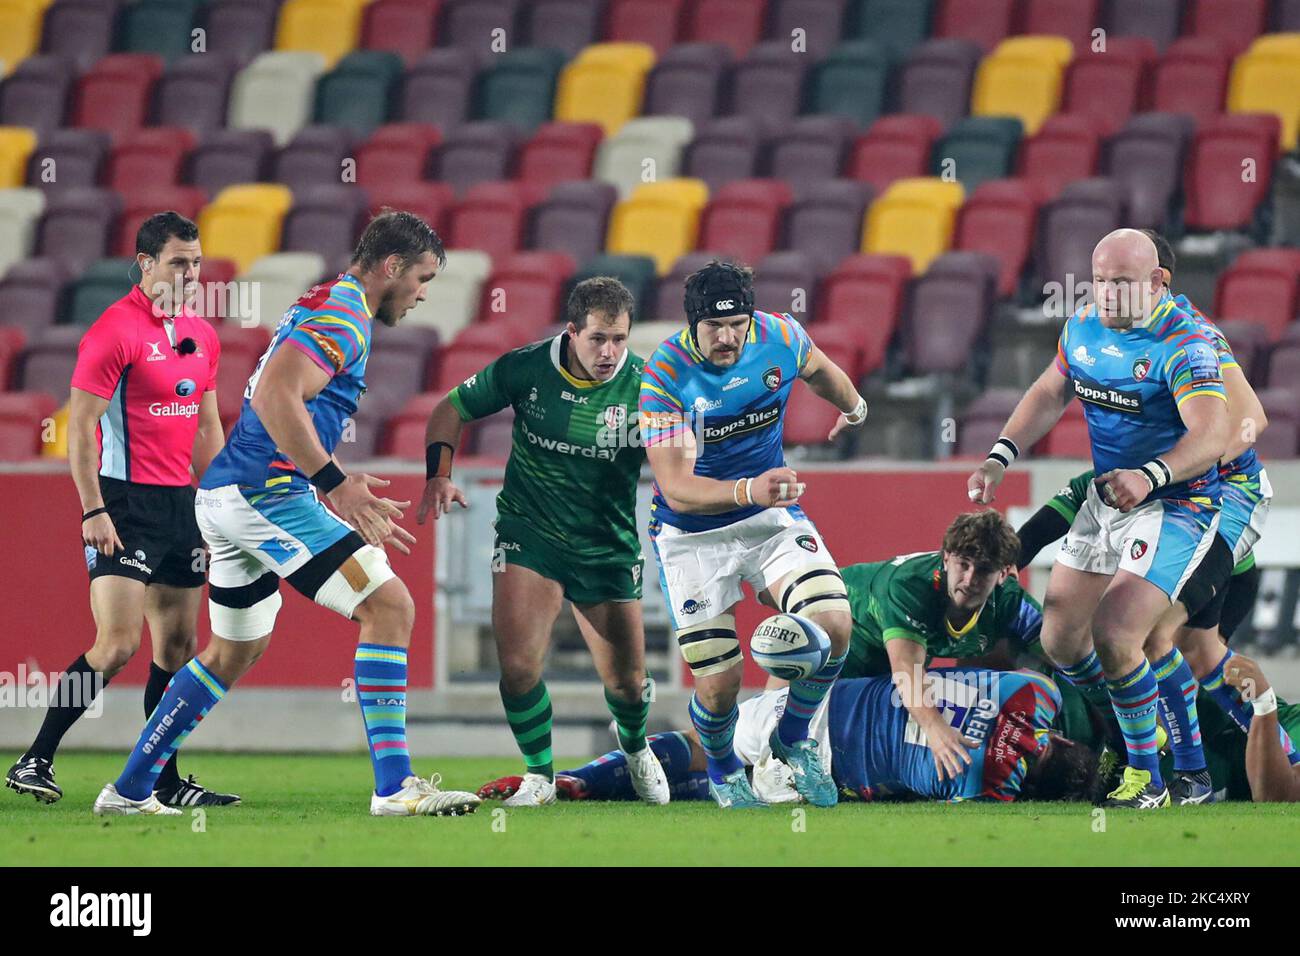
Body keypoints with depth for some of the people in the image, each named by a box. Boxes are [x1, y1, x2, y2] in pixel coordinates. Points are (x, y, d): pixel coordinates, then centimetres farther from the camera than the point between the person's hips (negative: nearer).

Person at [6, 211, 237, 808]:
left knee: (179, 643, 7)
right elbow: (79, 428, -13)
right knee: (118, 643, -16)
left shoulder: (201, 336, 13)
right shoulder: (115, 330, -11)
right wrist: (94, 511, -19)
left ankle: (164, 781, 12)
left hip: (181, 503, 8)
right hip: (125, 503, -8)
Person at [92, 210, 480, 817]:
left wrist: (355, 505, 28)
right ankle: (394, 786, -16)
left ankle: (130, 789, 27)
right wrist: (335, 482, -26)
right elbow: (275, 394, -26)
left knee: (236, 650, 23)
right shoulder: (344, 314, -11)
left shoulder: (321, 307, 22)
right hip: (266, 493, -11)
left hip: (224, 495, 11)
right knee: (388, 605, -11)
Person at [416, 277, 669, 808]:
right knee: (518, 665, -16)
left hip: (609, 548, 0)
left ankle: (635, 748, 42)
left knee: (626, 683, 6)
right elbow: (452, 408, 1)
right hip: (529, 538, 0)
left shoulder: (646, 385, -13)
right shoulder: (525, 368, -12)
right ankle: (540, 775, 8)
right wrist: (439, 475, -13)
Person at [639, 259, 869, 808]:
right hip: (692, 536, -3)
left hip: (772, 517, 3)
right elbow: (677, 487, -31)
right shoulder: (665, 375, -24)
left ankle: (792, 741, 8)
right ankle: (723, 774, 28)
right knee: (718, 684, -7)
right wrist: (748, 491, -48)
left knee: (833, 623, -20)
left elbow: (818, 370, 16)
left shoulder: (780, 338, -11)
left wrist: (853, 408, 37)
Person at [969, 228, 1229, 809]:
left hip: (1176, 506, -8)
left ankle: (1147, 782, -7)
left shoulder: (1182, 344, -23)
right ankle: (1115, 737, 31)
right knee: (1060, 640, 9)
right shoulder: (1084, 328, 1)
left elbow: (1212, 436, -34)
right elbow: (1050, 395, 16)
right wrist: (999, 460, 1)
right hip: (1106, 499, 8)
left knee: (1113, 635, -21)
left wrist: (1150, 475, -51)